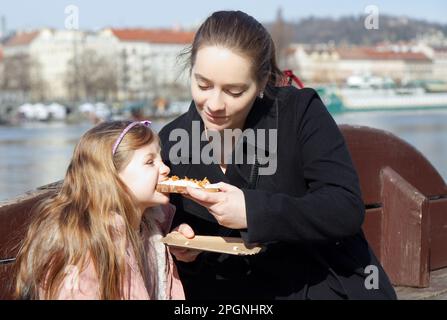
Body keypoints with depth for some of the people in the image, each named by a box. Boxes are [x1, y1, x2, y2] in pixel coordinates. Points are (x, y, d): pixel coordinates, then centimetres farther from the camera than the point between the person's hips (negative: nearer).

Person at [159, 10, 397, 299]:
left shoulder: (301, 113, -13)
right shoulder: (171, 141, -3)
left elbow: (348, 209, -21)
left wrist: (254, 211, -32)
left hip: (326, 285, -3)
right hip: (230, 293, 3)